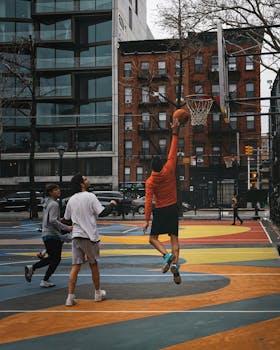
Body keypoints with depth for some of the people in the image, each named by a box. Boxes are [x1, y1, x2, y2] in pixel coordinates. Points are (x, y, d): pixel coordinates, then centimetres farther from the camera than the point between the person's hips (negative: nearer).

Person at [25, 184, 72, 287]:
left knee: (51, 258, 18)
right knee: (56, 259, 1)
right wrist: (66, 227, -21)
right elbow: (53, 220, -24)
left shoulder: (47, 203, 15)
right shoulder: (54, 204, -15)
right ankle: (45, 281, 4)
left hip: (46, 234, 9)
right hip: (53, 235, -9)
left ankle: (31, 268, 10)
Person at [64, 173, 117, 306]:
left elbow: (66, 218, 15)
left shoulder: (71, 200, 7)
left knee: (75, 266, 3)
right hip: (90, 236, -4)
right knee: (94, 265, 12)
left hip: (76, 236, 4)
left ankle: (70, 297, -2)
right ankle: (98, 293, 27)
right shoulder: (90, 197, -10)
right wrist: (112, 205, 3)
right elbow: (102, 213, -13)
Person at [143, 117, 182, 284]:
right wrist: (175, 134, 2)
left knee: (153, 238, 10)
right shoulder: (169, 170, -6)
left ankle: (167, 255, -16)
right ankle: (175, 264, -12)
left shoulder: (150, 182, -10)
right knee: (174, 238, 4)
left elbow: (149, 201, -14)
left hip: (160, 211, -2)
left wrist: (147, 219, -13)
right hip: (173, 208, 2)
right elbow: (173, 153, -2)